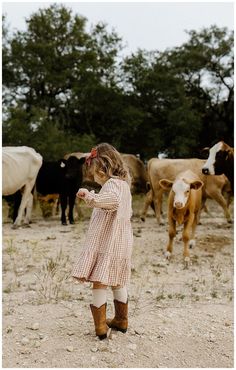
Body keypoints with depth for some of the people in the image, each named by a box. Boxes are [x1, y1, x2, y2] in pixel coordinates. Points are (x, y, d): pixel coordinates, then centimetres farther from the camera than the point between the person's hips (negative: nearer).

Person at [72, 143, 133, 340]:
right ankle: (121, 321, 29)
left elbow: (111, 199, -40)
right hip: (121, 244, 10)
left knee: (99, 282, -3)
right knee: (118, 283, 19)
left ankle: (101, 326, 1)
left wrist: (89, 195, -39)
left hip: (106, 243, -9)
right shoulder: (124, 183, 13)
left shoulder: (111, 185, -16)